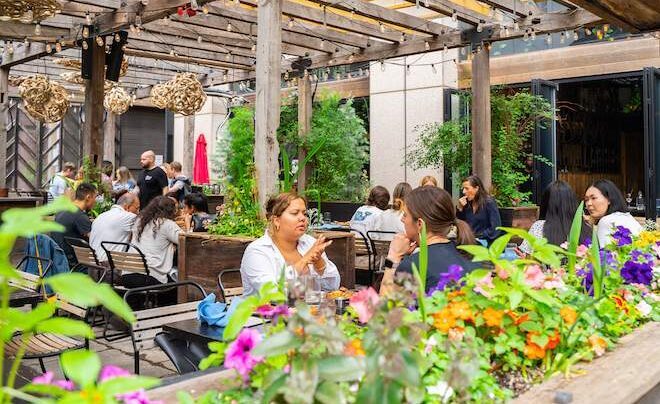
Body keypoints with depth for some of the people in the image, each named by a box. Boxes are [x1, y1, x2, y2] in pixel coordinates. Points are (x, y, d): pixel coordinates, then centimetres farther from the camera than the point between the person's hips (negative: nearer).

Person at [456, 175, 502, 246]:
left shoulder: (489, 203, -7)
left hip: (484, 243, -5)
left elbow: (495, 229, -12)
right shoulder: (466, 203, 8)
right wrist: (459, 208, -2)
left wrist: (477, 237, -13)